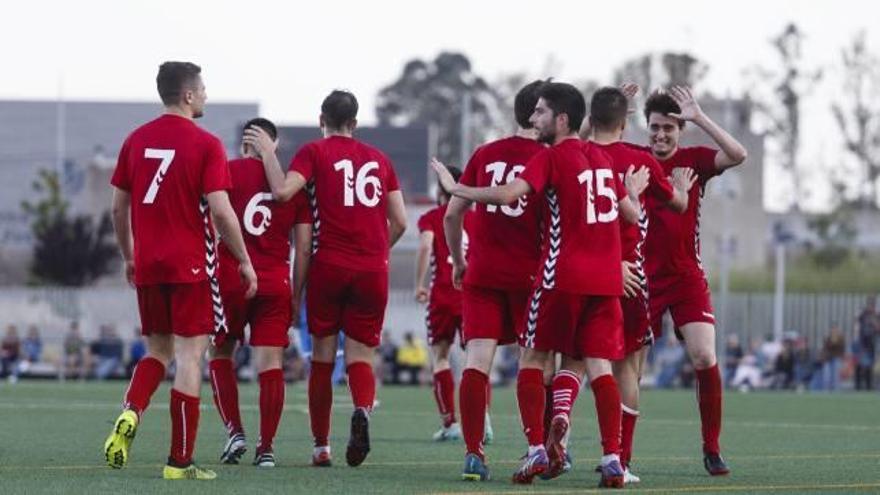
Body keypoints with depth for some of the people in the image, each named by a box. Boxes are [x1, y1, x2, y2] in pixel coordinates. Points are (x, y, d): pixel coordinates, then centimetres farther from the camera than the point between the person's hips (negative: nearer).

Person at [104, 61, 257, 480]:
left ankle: (130, 414, -10)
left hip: (147, 267, 5)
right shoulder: (205, 145, -8)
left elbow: (118, 207, 11)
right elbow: (220, 211, -13)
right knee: (190, 355, -1)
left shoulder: (136, 140, 7)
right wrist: (244, 261, -3)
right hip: (191, 266, -5)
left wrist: (128, 257, 24)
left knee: (158, 350, 19)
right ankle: (180, 461, -2)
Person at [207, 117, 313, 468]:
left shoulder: (228, 172, -1)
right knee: (271, 366, 1)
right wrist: (297, 295, 13)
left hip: (230, 281, -1)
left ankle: (234, 432, 4)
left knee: (220, 355, 16)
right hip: (276, 285, 1)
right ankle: (266, 448, 0)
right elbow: (304, 246, 7)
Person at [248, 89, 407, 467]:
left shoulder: (314, 152, 2)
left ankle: (321, 446, 9)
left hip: (329, 266, -2)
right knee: (360, 357, 5)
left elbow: (283, 190, -15)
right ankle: (363, 410, -27)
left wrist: (266, 150, -2)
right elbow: (400, 222, 13)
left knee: (322, 357, 8)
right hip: (373, 270, 2)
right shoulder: (379, 159, 13)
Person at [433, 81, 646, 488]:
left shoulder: (551, 157, -5)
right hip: (606, 280, 5)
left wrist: (456, 188, -7)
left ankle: (536, 450, -2)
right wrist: (632, 192, 43)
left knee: (533, 358, 9)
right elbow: (631, 214, 20)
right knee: (597, 365, 4)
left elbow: (507, 195, -18)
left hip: (563, 276, -5)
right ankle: (612, 459, -12)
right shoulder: (602, 159, 14)